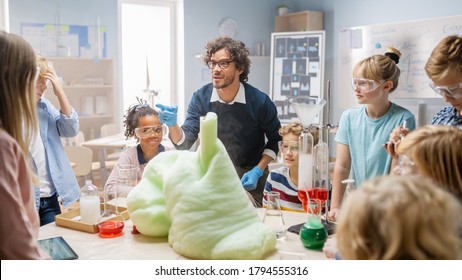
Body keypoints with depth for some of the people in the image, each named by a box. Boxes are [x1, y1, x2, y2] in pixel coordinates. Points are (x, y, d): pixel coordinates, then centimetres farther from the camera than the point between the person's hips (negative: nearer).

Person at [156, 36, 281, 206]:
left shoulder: (260, 101, -19)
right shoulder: (200, 98, -14)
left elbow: (275, 139, -4)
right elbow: (184, 143, -21)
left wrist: (258, 171, -16)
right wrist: (172, 125, -43)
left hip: (250, 179, -1)